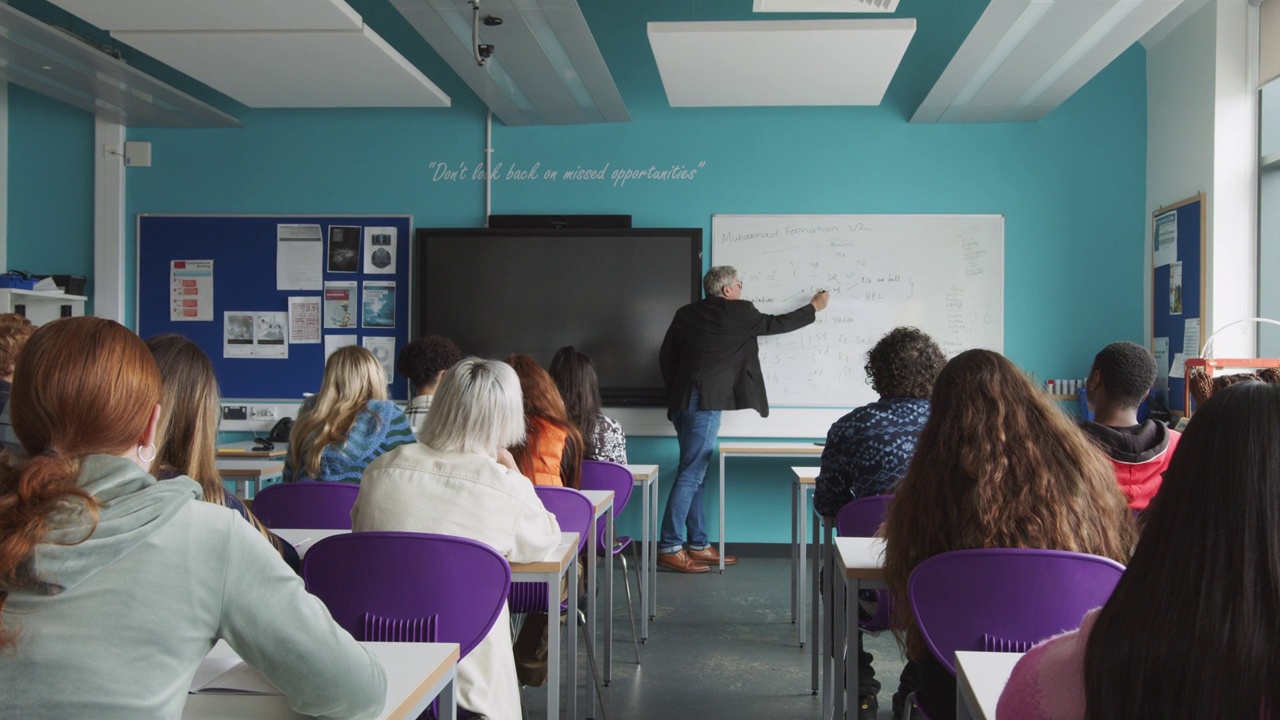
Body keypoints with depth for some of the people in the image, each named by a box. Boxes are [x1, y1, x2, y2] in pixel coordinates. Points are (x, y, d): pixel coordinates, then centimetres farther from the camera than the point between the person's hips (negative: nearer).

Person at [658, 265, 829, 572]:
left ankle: (698, 545, 17)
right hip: (705, 403, -8)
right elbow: (777, 324, 9)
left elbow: (666, 357, 14)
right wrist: (814, 307, 23)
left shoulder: (685, 314, 14)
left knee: (694, 475, 12)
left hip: (682, 403, 8)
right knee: (690, 475, -8)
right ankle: (669, 548, -8)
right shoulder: (737, 312, -4)